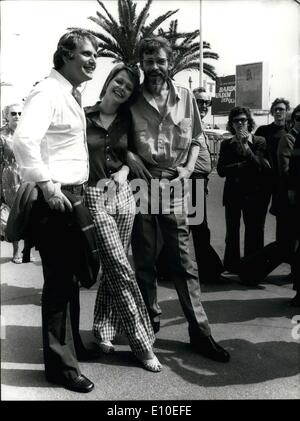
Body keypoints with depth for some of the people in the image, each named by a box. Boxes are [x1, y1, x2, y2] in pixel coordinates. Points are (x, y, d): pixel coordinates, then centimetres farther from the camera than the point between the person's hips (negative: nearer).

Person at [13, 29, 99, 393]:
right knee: (58, 281, -2)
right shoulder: (48, 92, -12)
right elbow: (23, 140, -27)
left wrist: (78, 189, 16)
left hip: (74, 194, 10)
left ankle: (71, 345, 33)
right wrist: (47, 185, -24)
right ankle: (59, 363, 11)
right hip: (56, 197, -10)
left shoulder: (73, 94, 18)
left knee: (71, 277, 17)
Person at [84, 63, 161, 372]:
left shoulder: (126, 121, 12)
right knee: (121, 269, -7)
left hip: (122, 194, 5)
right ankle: (142, 343, 1)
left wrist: (123, 171, -4)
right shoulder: (84, 116, 0)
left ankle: (103, 329, 25)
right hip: (94, 195, -4)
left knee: (112, 267, 8)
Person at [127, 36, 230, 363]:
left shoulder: (185, 98, 7)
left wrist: (188, 168, -2)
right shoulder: (132, 100, 3)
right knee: (143, 260, 9)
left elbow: (195, 140, 13)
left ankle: (199, 331, 11)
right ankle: (149, 320, 27)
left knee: (182, 261, 2)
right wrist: (127, 154, -8)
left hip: (173, 187, 0)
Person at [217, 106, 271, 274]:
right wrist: (244, 165, -8)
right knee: (232, 232, 4)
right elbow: (221, 170, -1)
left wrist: (247, 148, -15)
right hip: (232, 194, 2)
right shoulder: (227, 144, 9)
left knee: (254, 232, 0)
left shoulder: (260, 142, 4)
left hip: (254, 194, -1)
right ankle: (232, 266, 13)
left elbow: (263, 167, -9)